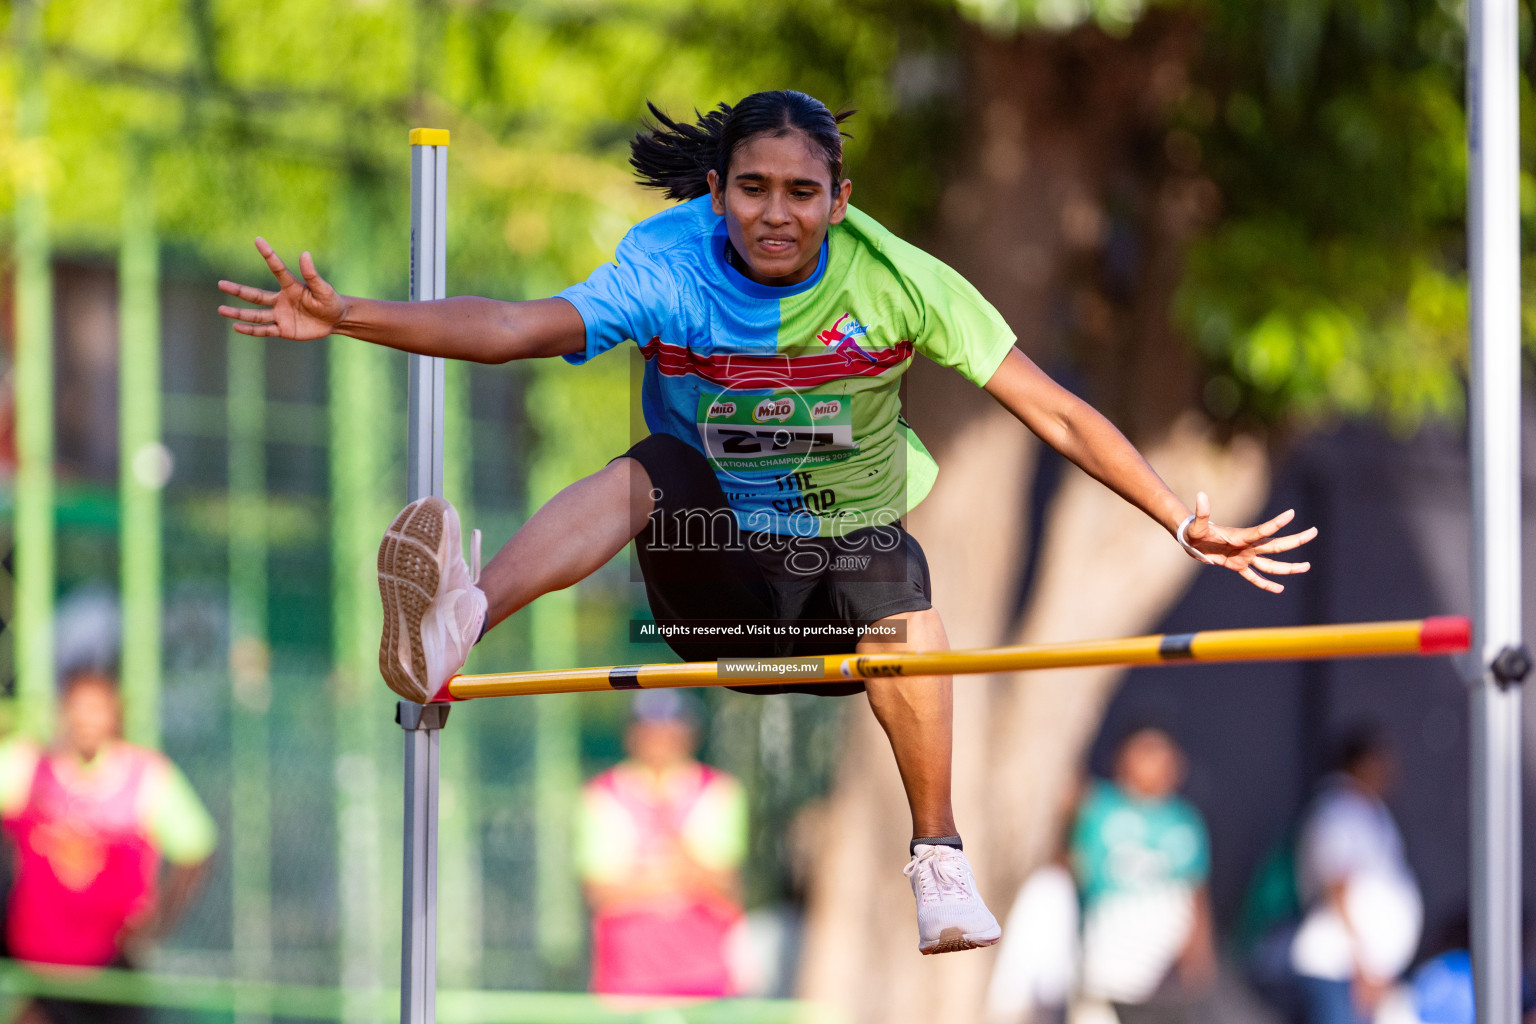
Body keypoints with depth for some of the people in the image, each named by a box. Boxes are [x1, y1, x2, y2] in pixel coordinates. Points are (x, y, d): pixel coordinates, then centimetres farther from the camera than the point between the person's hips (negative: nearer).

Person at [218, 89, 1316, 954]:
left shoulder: (897, 282, -15)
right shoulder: (668, 269, -15)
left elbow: (1054, 413, -12)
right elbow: (514, 327, -29)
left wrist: (1183, 518, -18)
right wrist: (347, 317, -44)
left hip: (846, 558, 4)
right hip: (716, 566, -4)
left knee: (905, 604, -21)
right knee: (643, 474, -28)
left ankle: (939, 857, 0)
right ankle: (450, 634, -54)